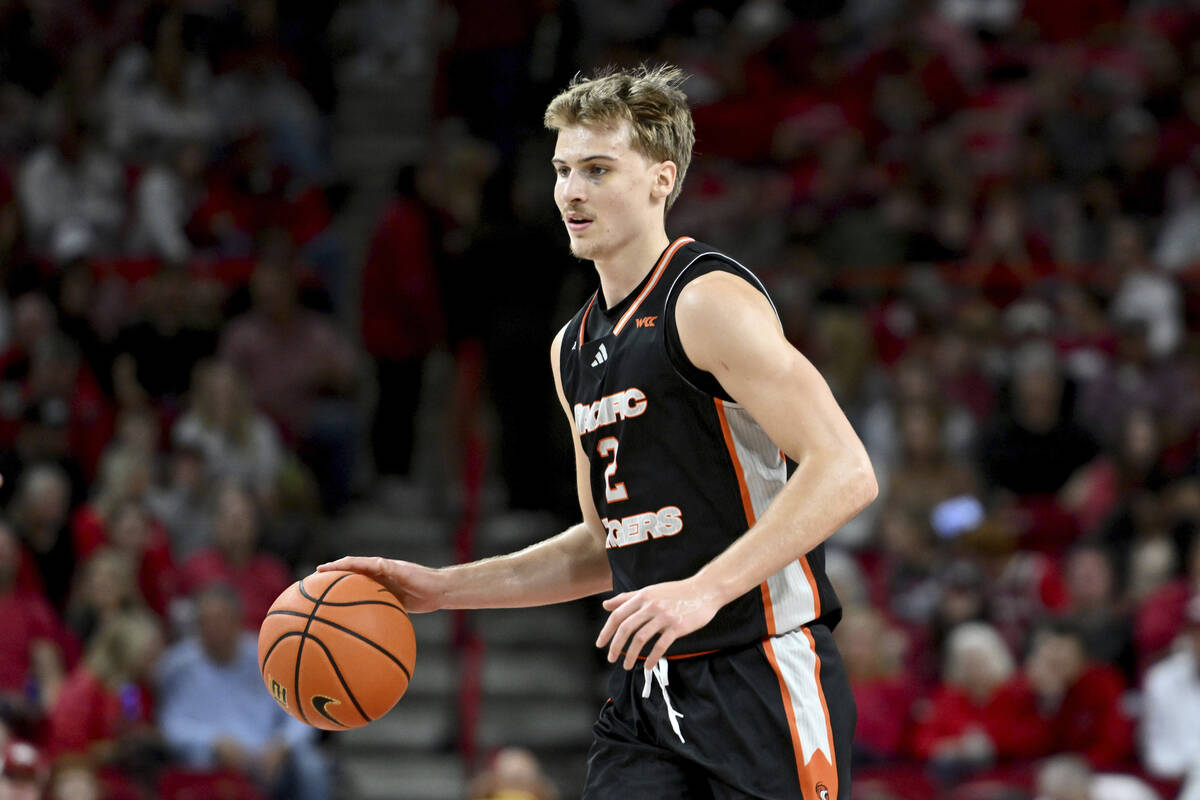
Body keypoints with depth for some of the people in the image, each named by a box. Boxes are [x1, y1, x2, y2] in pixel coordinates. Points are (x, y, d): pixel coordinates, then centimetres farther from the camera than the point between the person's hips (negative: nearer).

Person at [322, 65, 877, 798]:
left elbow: (845, 472, -20)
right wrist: (439, 588, 16)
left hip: (762, 681, -8)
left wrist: (705, 589, -27)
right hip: (648, 688, 8)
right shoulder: (575, 348, 16)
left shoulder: (710, 301, -11)